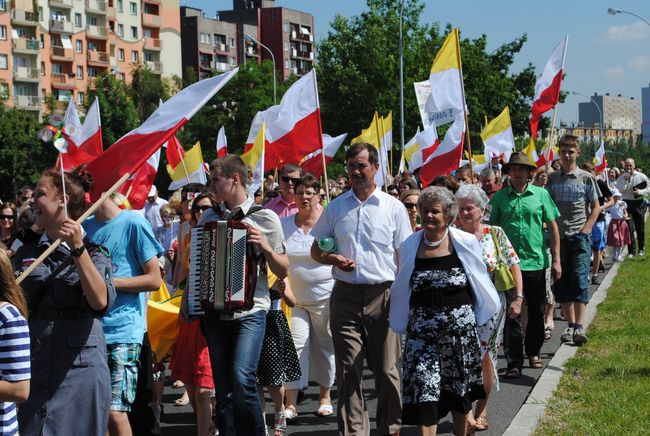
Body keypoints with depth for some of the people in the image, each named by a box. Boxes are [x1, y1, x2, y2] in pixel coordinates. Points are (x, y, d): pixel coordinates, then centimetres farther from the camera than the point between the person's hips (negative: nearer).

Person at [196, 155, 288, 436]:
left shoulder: (265, 218, -1)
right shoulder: (208, 218, 10)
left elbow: (283, 271, 2)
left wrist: (267, 249, -15)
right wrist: (186, 299, 11)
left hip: (250, 311, -4)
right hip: (214, 312, 4)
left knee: (242, 378, -20)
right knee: (223, 387, 7)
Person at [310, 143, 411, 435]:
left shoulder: (393, 207, 4)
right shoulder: (336, 207, 10)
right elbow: (316, 250, 16)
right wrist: (333, 259, -6)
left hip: (383, 296, -2)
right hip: (345, 296, 2)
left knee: (387, 369, 3)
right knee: (348, 370, 0)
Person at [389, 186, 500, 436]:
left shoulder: (465, 243, -3)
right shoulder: (409, 247, 3)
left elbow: (479, 282, 7)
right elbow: (401, 290, 13)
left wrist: (479, 319, 11)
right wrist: (401, 324, 16)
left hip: (460, 326, -1)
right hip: (422, 330, 1)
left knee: (460, 389, 12)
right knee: (423, 389, -9)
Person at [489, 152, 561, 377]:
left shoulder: (541, 194, 2)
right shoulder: (499, 198, 2)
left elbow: (553, 227, 6)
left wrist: (556, 259, 3)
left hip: (536, 261, 1)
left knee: (537, 311, 13)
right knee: (511, 313, -5)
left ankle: (533, 352, 32)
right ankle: (514, 362, 0)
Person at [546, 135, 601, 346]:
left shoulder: (586, 178, 3)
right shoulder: (552, 179, 8)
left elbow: (595, 207, 6)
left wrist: (586, 228, -7)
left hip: (580, 236, -3)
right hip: (558, 236, 3)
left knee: (579, 280, -12)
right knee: (560, 283, 5)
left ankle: (579, 328, -17)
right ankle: (570, 325, 15)